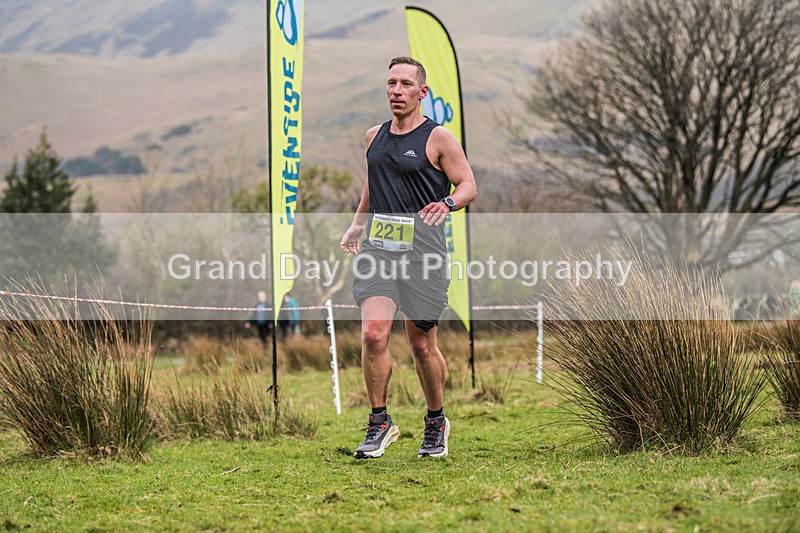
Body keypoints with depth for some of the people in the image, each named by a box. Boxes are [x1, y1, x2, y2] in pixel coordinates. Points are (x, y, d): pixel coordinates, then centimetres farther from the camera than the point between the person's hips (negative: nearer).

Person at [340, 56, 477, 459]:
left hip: (421, 245, -3)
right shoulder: (375, 136, 15)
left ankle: (436, 422, 26)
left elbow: (468, 186, 0)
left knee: (421, 344, 4)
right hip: (377, 245, 3)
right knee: (373, 334, -14)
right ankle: (379, 423, -1)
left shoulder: (438, 139, -1)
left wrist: (447, 203, -20)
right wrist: (357, 224, 22)